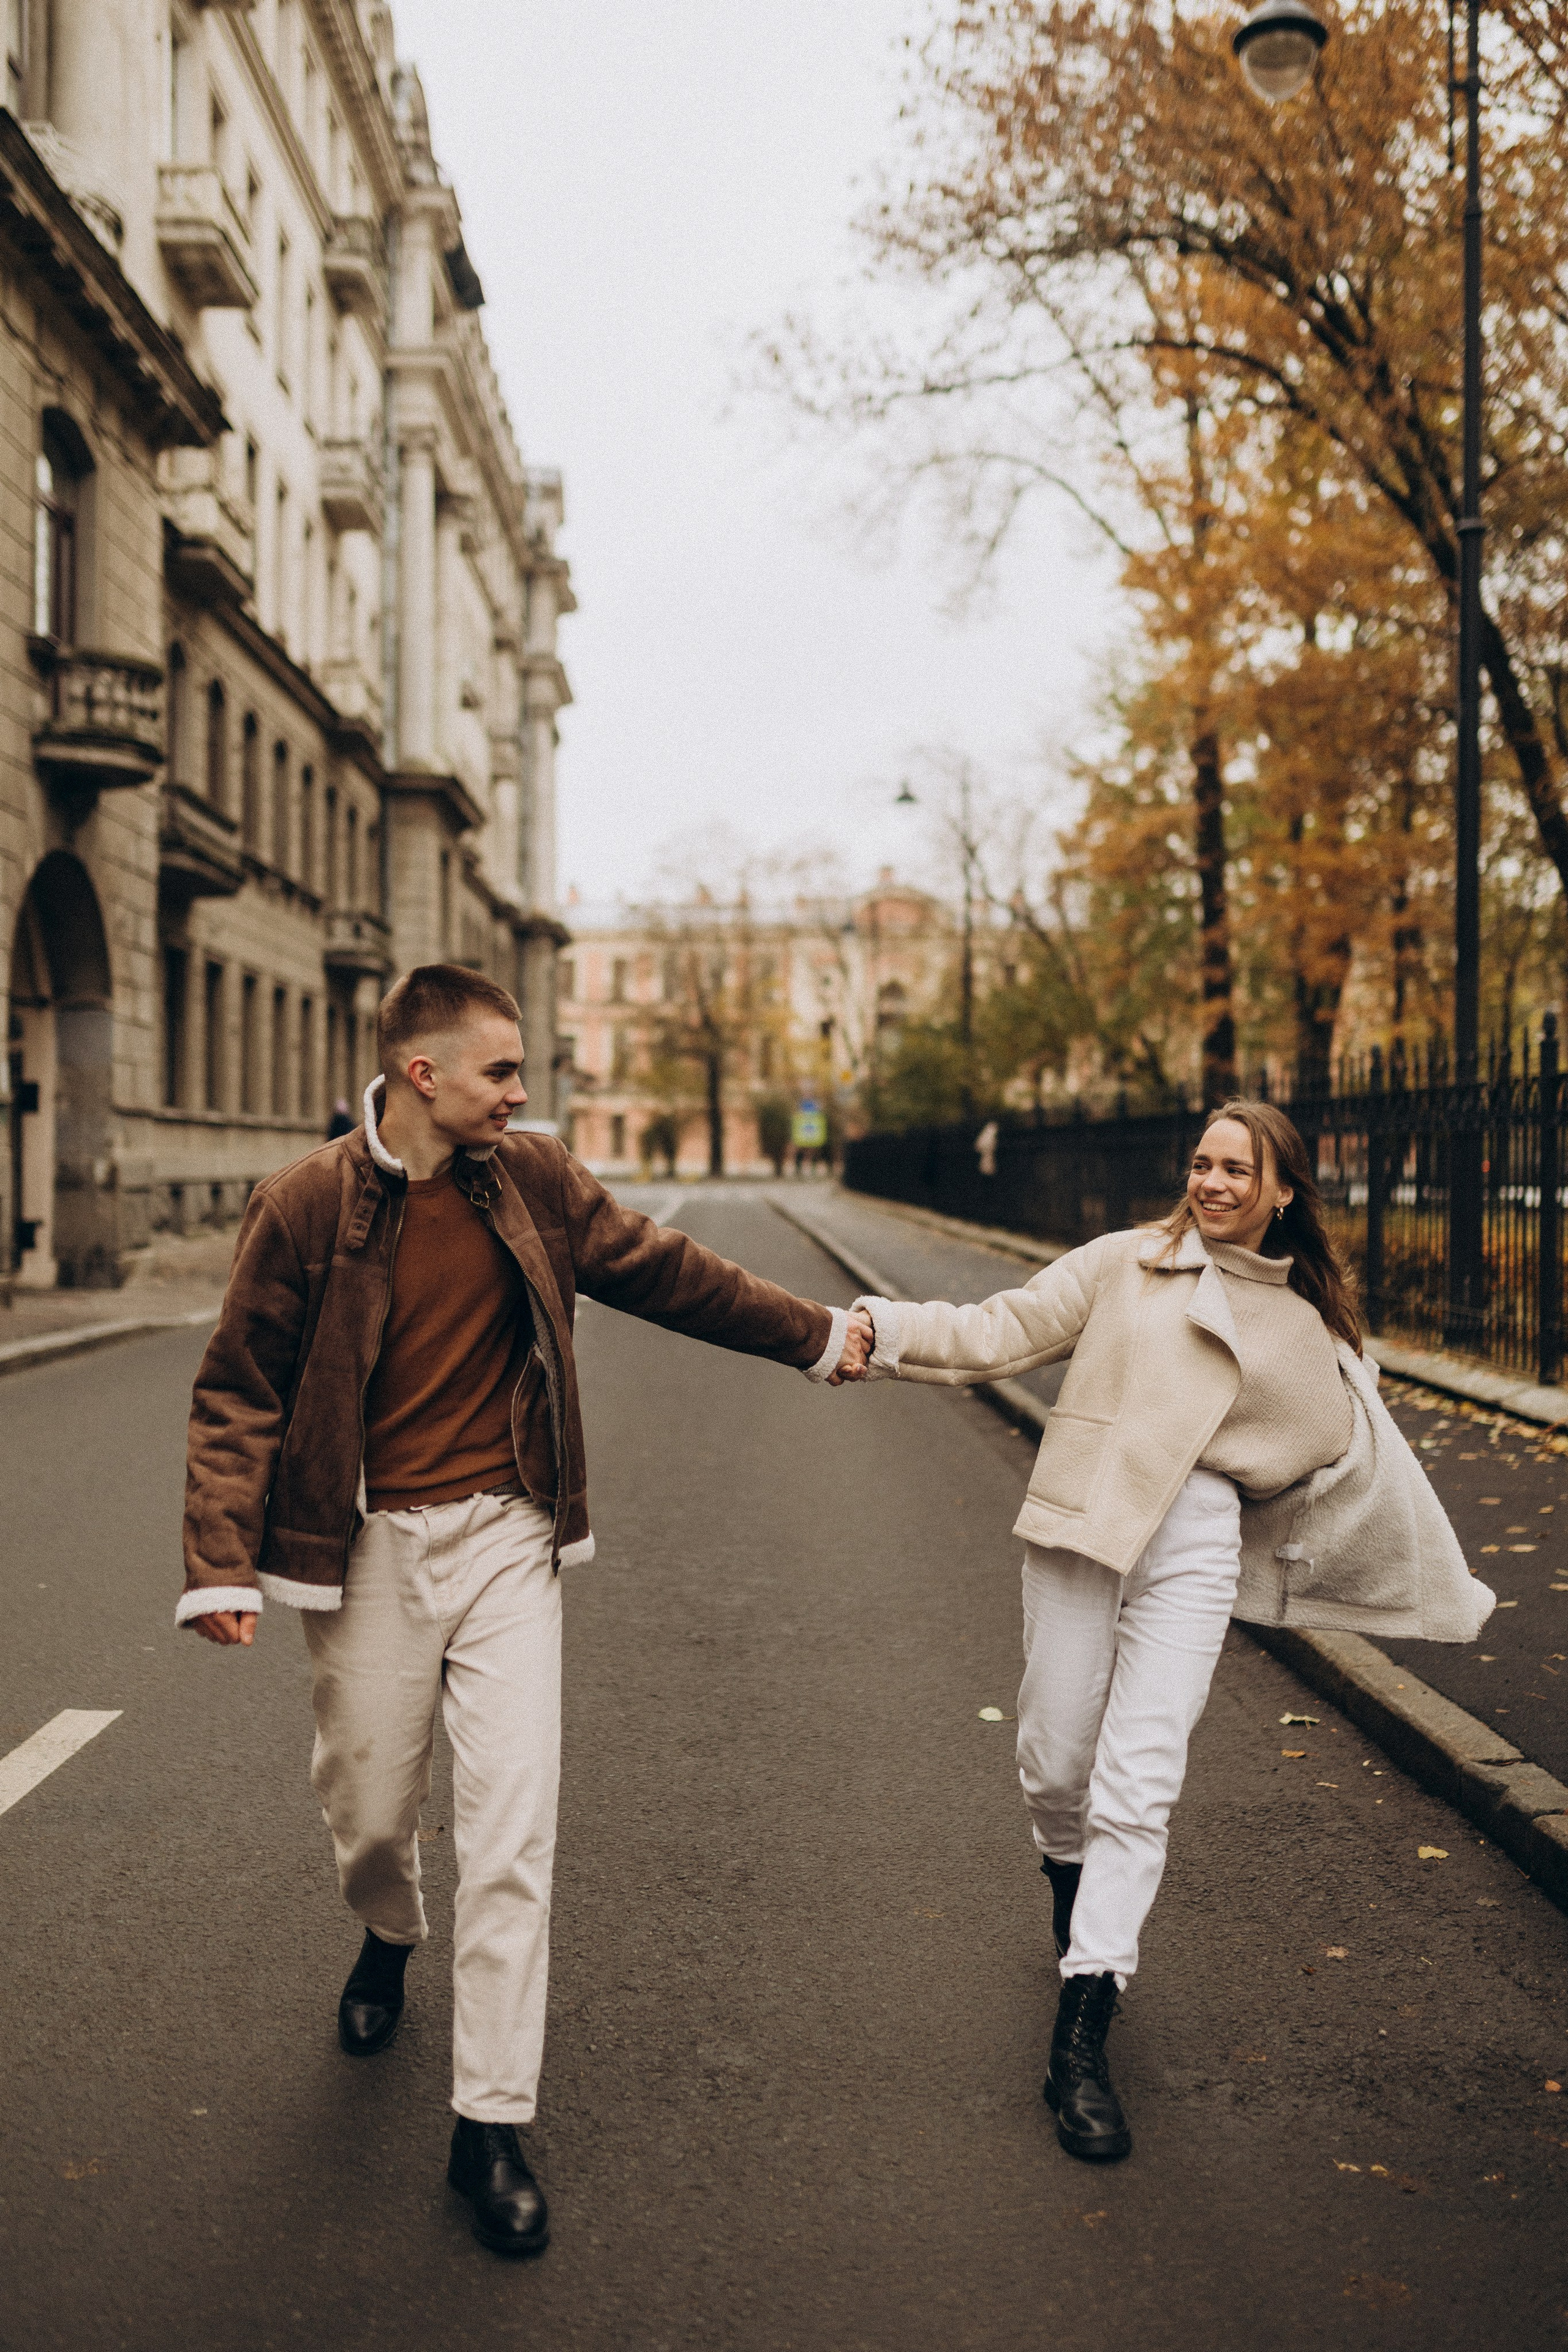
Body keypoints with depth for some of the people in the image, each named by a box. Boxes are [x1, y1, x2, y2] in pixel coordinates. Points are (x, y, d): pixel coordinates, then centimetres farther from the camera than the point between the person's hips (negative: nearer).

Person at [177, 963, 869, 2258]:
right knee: (371, 1812, 13)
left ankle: (492, 2125, 11)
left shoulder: (533, 1182, -1)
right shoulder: (308, 1205, -9)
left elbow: (668, 1272, 10)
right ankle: (389, 1939, 50)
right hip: (368, 1553, -1)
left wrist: (814, 1333, 16)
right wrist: (221, 1559, -14)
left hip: (505, 1542, 2)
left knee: (513, 1828, -3)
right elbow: (240, 1390, -5)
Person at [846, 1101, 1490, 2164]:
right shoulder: (1124, 1263, 7)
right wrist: (878, 1332, -9)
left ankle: (1082, 2039, -3)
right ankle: (1077, 1906, 41)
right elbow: (1003, 1333, 4)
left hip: (1195, 1551, 0)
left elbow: (1364, 1458, 21)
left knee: (1140, 1785, -9)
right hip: (1080, 1525, 0)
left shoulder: (1312, 1324, 13)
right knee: (1056, 1766, 6)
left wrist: (1448, 1591, 24)